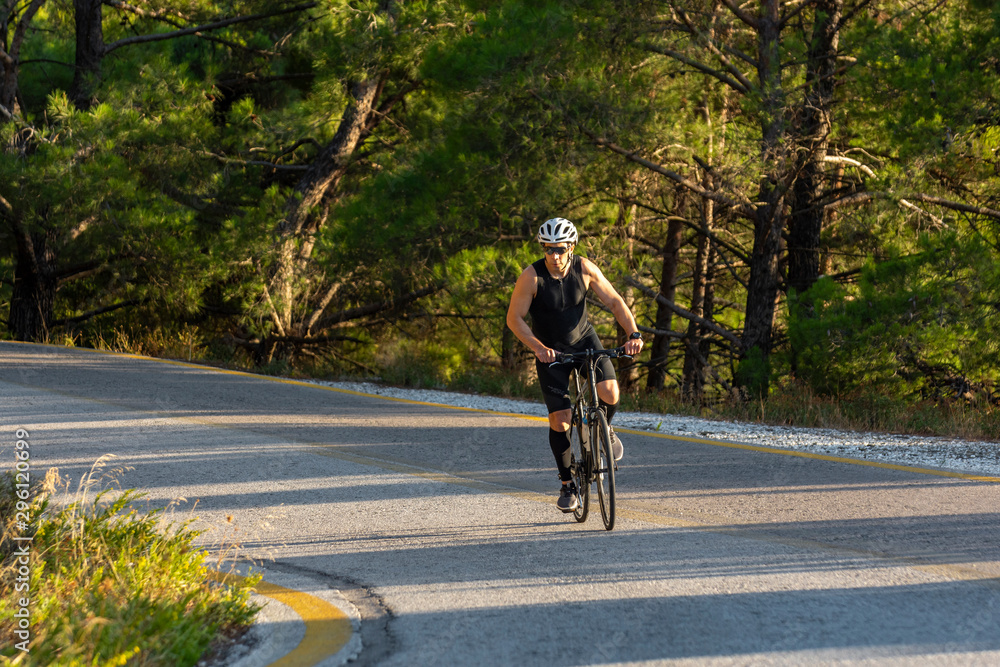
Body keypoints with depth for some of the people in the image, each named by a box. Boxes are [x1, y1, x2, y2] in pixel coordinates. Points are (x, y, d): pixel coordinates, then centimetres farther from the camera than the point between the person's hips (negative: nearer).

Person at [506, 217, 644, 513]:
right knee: (559, 419, -8)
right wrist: (538, 347, -33)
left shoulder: (584, 268, -14)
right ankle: (567, 485, 8)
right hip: (551, 351, -2)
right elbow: (514, 318, -19)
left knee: (610, 394, -23)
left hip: (584, 339, 2)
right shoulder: (532, 276, -21)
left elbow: (614, 301, -8)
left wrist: (634, 334, -22)